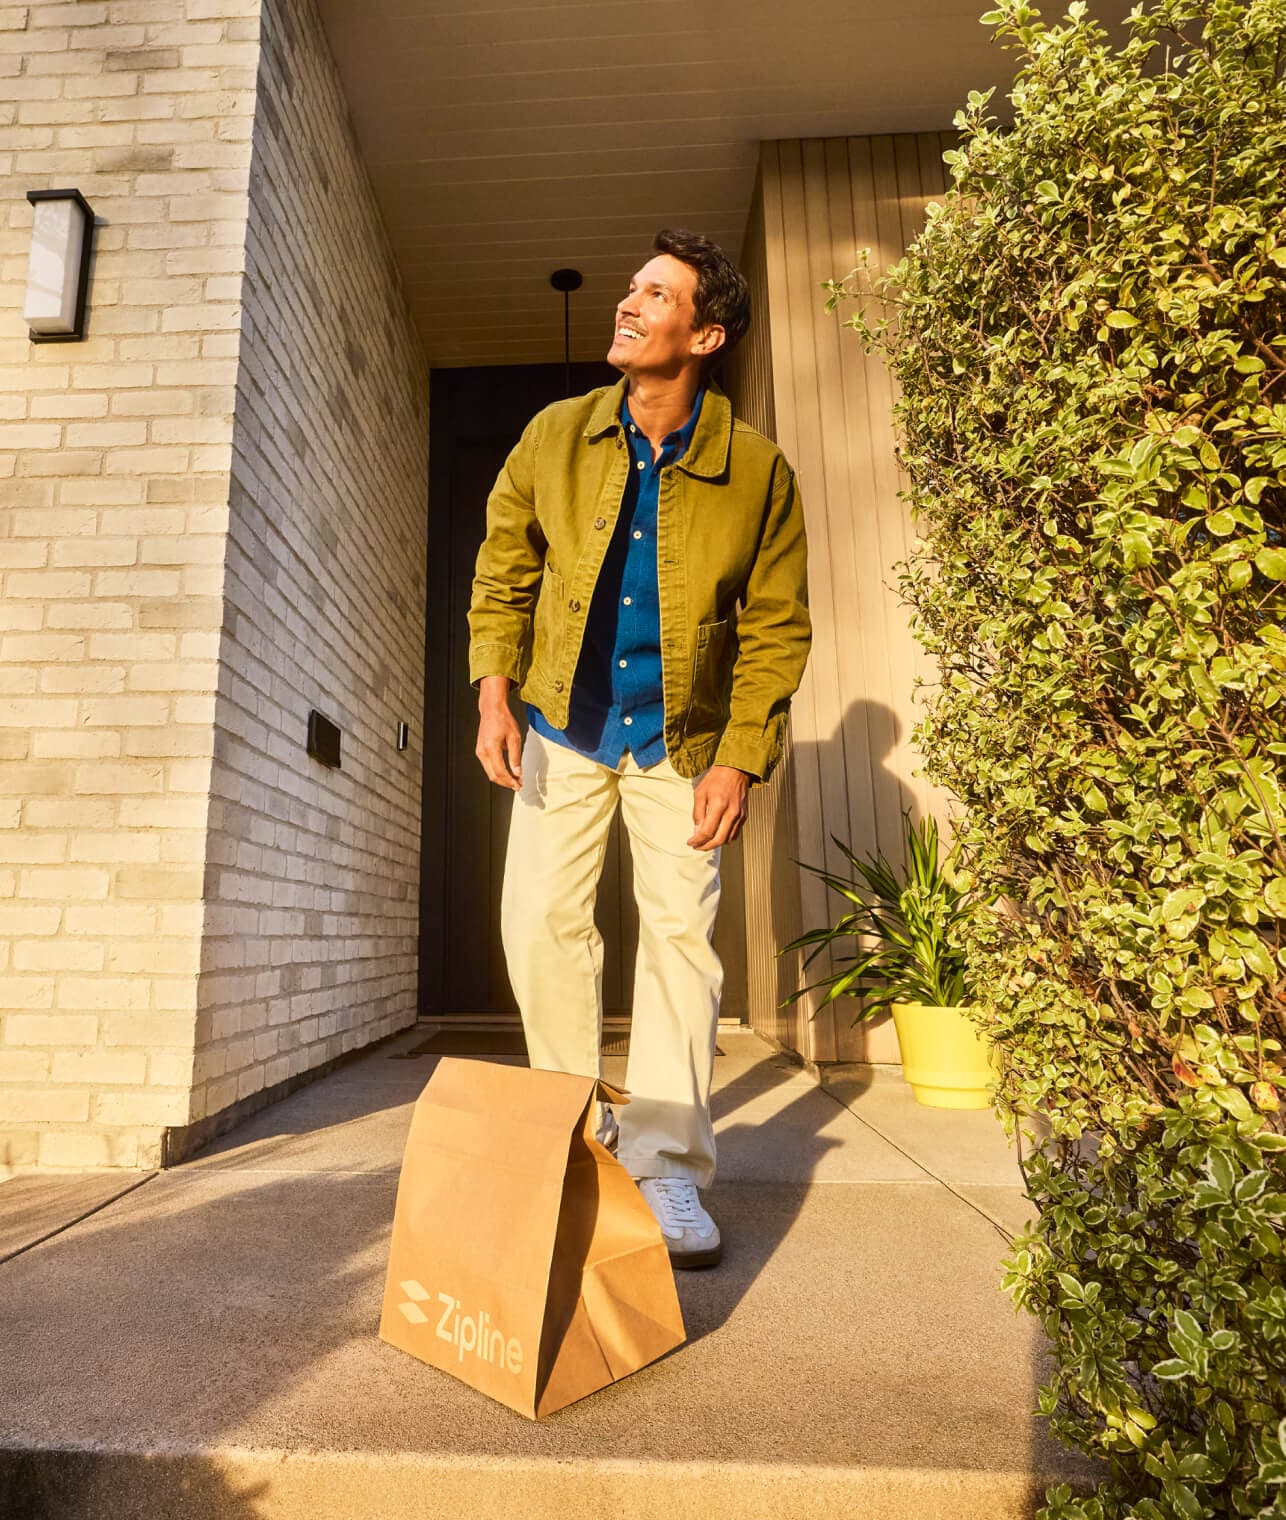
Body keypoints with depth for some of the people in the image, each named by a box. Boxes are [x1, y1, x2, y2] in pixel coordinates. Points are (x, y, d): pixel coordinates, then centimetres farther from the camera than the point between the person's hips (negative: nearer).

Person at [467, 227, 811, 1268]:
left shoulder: (758, 472, -10)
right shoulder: (555, 438, -3)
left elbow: (776, 628, -6)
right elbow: (502, 572, 6)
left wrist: (740, 761, -14)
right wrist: (495, 695, -6)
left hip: (681, 740, -1)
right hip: (563, 724, 2)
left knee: (680, 934, -3)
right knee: (540, 919, -2)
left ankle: (665, 1166, 11)